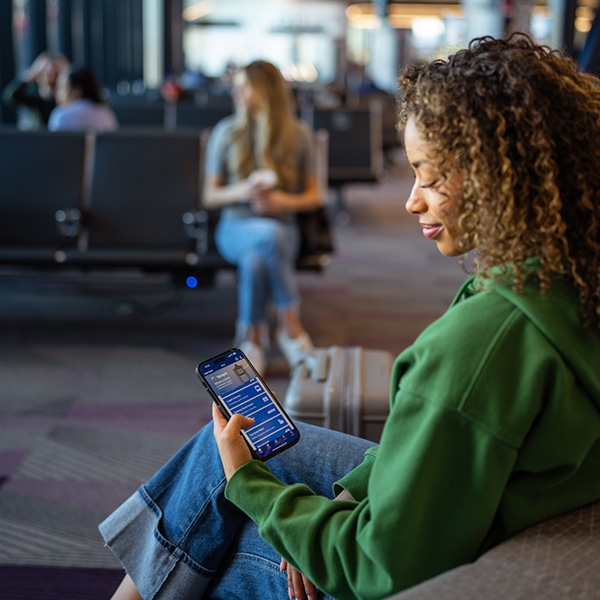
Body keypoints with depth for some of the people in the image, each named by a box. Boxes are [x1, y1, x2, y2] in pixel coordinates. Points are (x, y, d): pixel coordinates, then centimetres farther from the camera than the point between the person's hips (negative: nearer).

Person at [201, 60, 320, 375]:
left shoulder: (298, 135, 3)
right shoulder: (225, 132, 3)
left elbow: (313, 195, 8)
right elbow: (210, 196, 5)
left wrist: (285, 202, -12)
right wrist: (240, 191, -15)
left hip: (282, 228, 0)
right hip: (235, 227, 0)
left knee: (254, 259, -36)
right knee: (269, 234, -36)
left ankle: (253, 337, -16)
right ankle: (292, 326, -26)